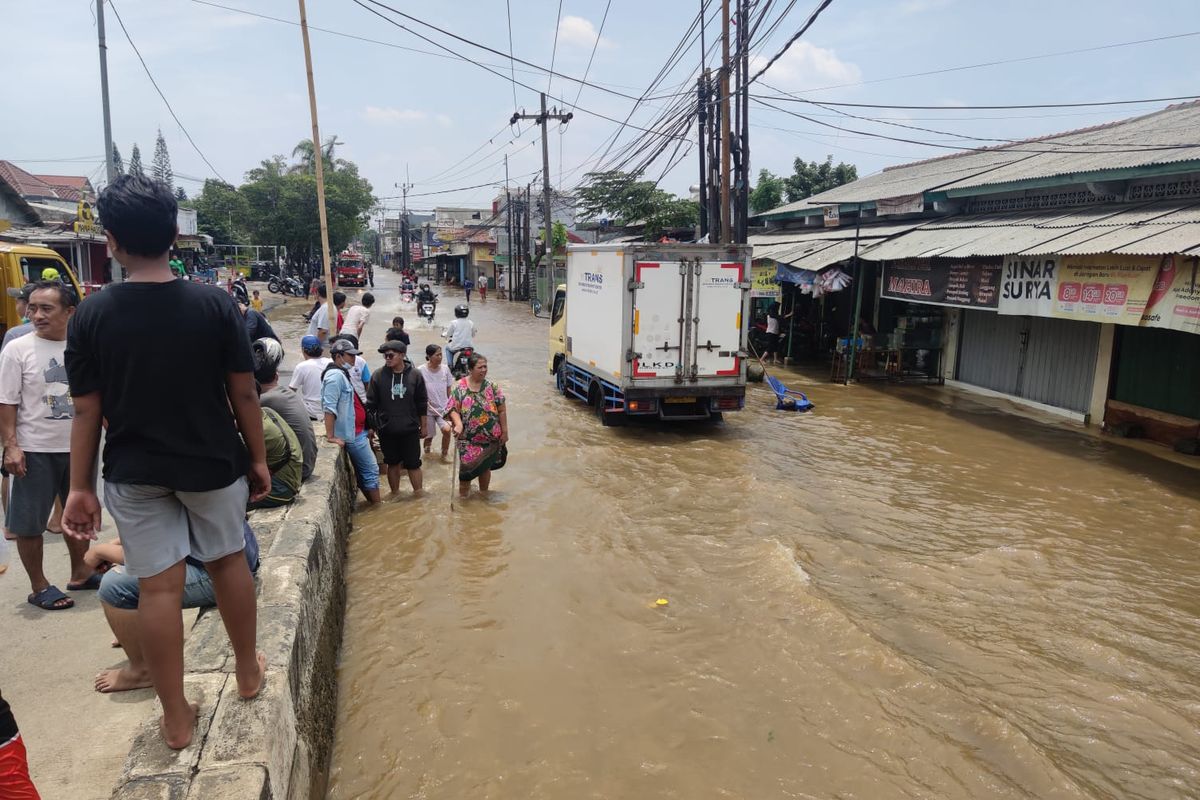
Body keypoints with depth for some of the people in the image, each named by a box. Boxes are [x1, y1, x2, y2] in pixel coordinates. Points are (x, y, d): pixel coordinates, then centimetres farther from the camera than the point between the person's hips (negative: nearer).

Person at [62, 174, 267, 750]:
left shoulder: (91, 315, -8)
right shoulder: (214, 304, -10)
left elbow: (87, 411, -6)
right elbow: (243, 393, -8)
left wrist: (80, 487, 3)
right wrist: (258, 459, 3)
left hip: (134, 472, 0)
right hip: (213, 463, 0)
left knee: (157, 586, 7)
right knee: (229, 561, 18)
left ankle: (176, 718, 19)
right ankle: (248, 671, 35)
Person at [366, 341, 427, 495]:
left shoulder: (415, 375, -4)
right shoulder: (378, 375, -5)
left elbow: (422, 404, 3)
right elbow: (371, 404, 1)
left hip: (410, 430, -1)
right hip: (387, 431, 1)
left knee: (413, 464, 5)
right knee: (393, 464, 14)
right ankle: (395, 494, 29)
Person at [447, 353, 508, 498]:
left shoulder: (491, 387, -4)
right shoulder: (460, 388, -7)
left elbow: (502, 410, -1)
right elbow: (453, 409, -10)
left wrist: (504, 431, -1)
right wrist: (458, 424, -28)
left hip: (490, 438, 2)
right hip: (468, 438, -2)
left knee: (485, 466, 16)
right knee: (467, 466, 0)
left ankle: (484, 493, 36)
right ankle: (463, 495, 20)